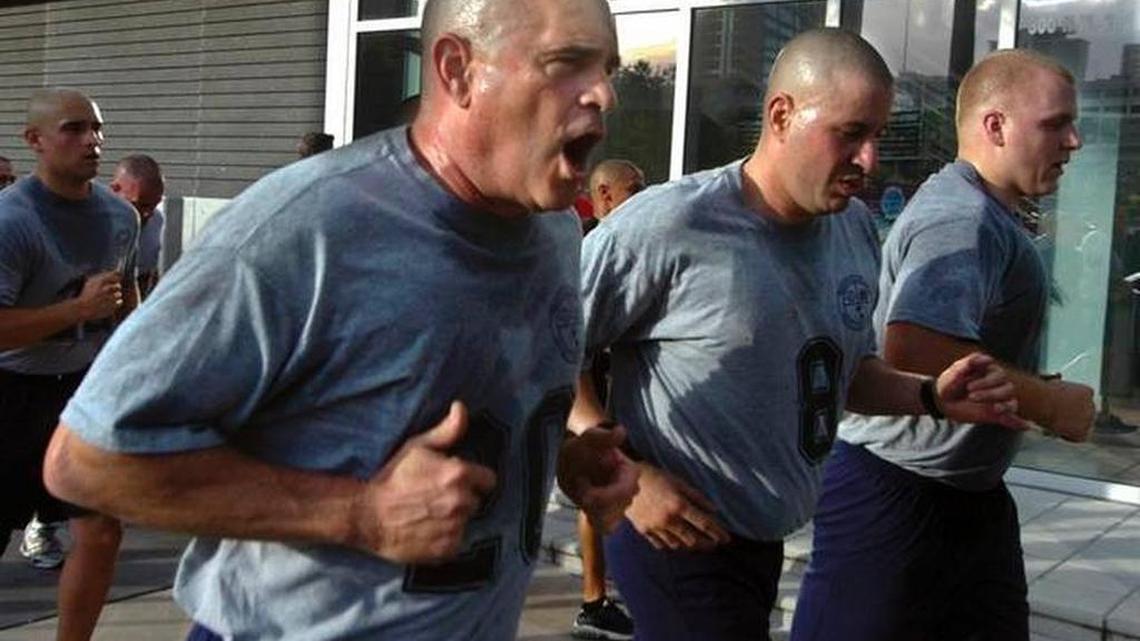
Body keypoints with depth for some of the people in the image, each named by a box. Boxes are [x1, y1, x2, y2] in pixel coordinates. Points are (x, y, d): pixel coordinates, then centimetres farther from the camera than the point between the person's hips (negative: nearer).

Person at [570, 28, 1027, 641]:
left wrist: (933, 396, -3)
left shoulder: (856, 230, 2)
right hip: (677, 535, -8)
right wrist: (626, 477, -22)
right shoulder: (669, 225, -22)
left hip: (766, 541, 8)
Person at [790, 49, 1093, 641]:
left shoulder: (982, 213, 14)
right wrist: (1050, 404, -24)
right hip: (897, 492, -11)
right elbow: (915, 348, -37)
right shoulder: (962, 217, -22)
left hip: (966, 491, 11)